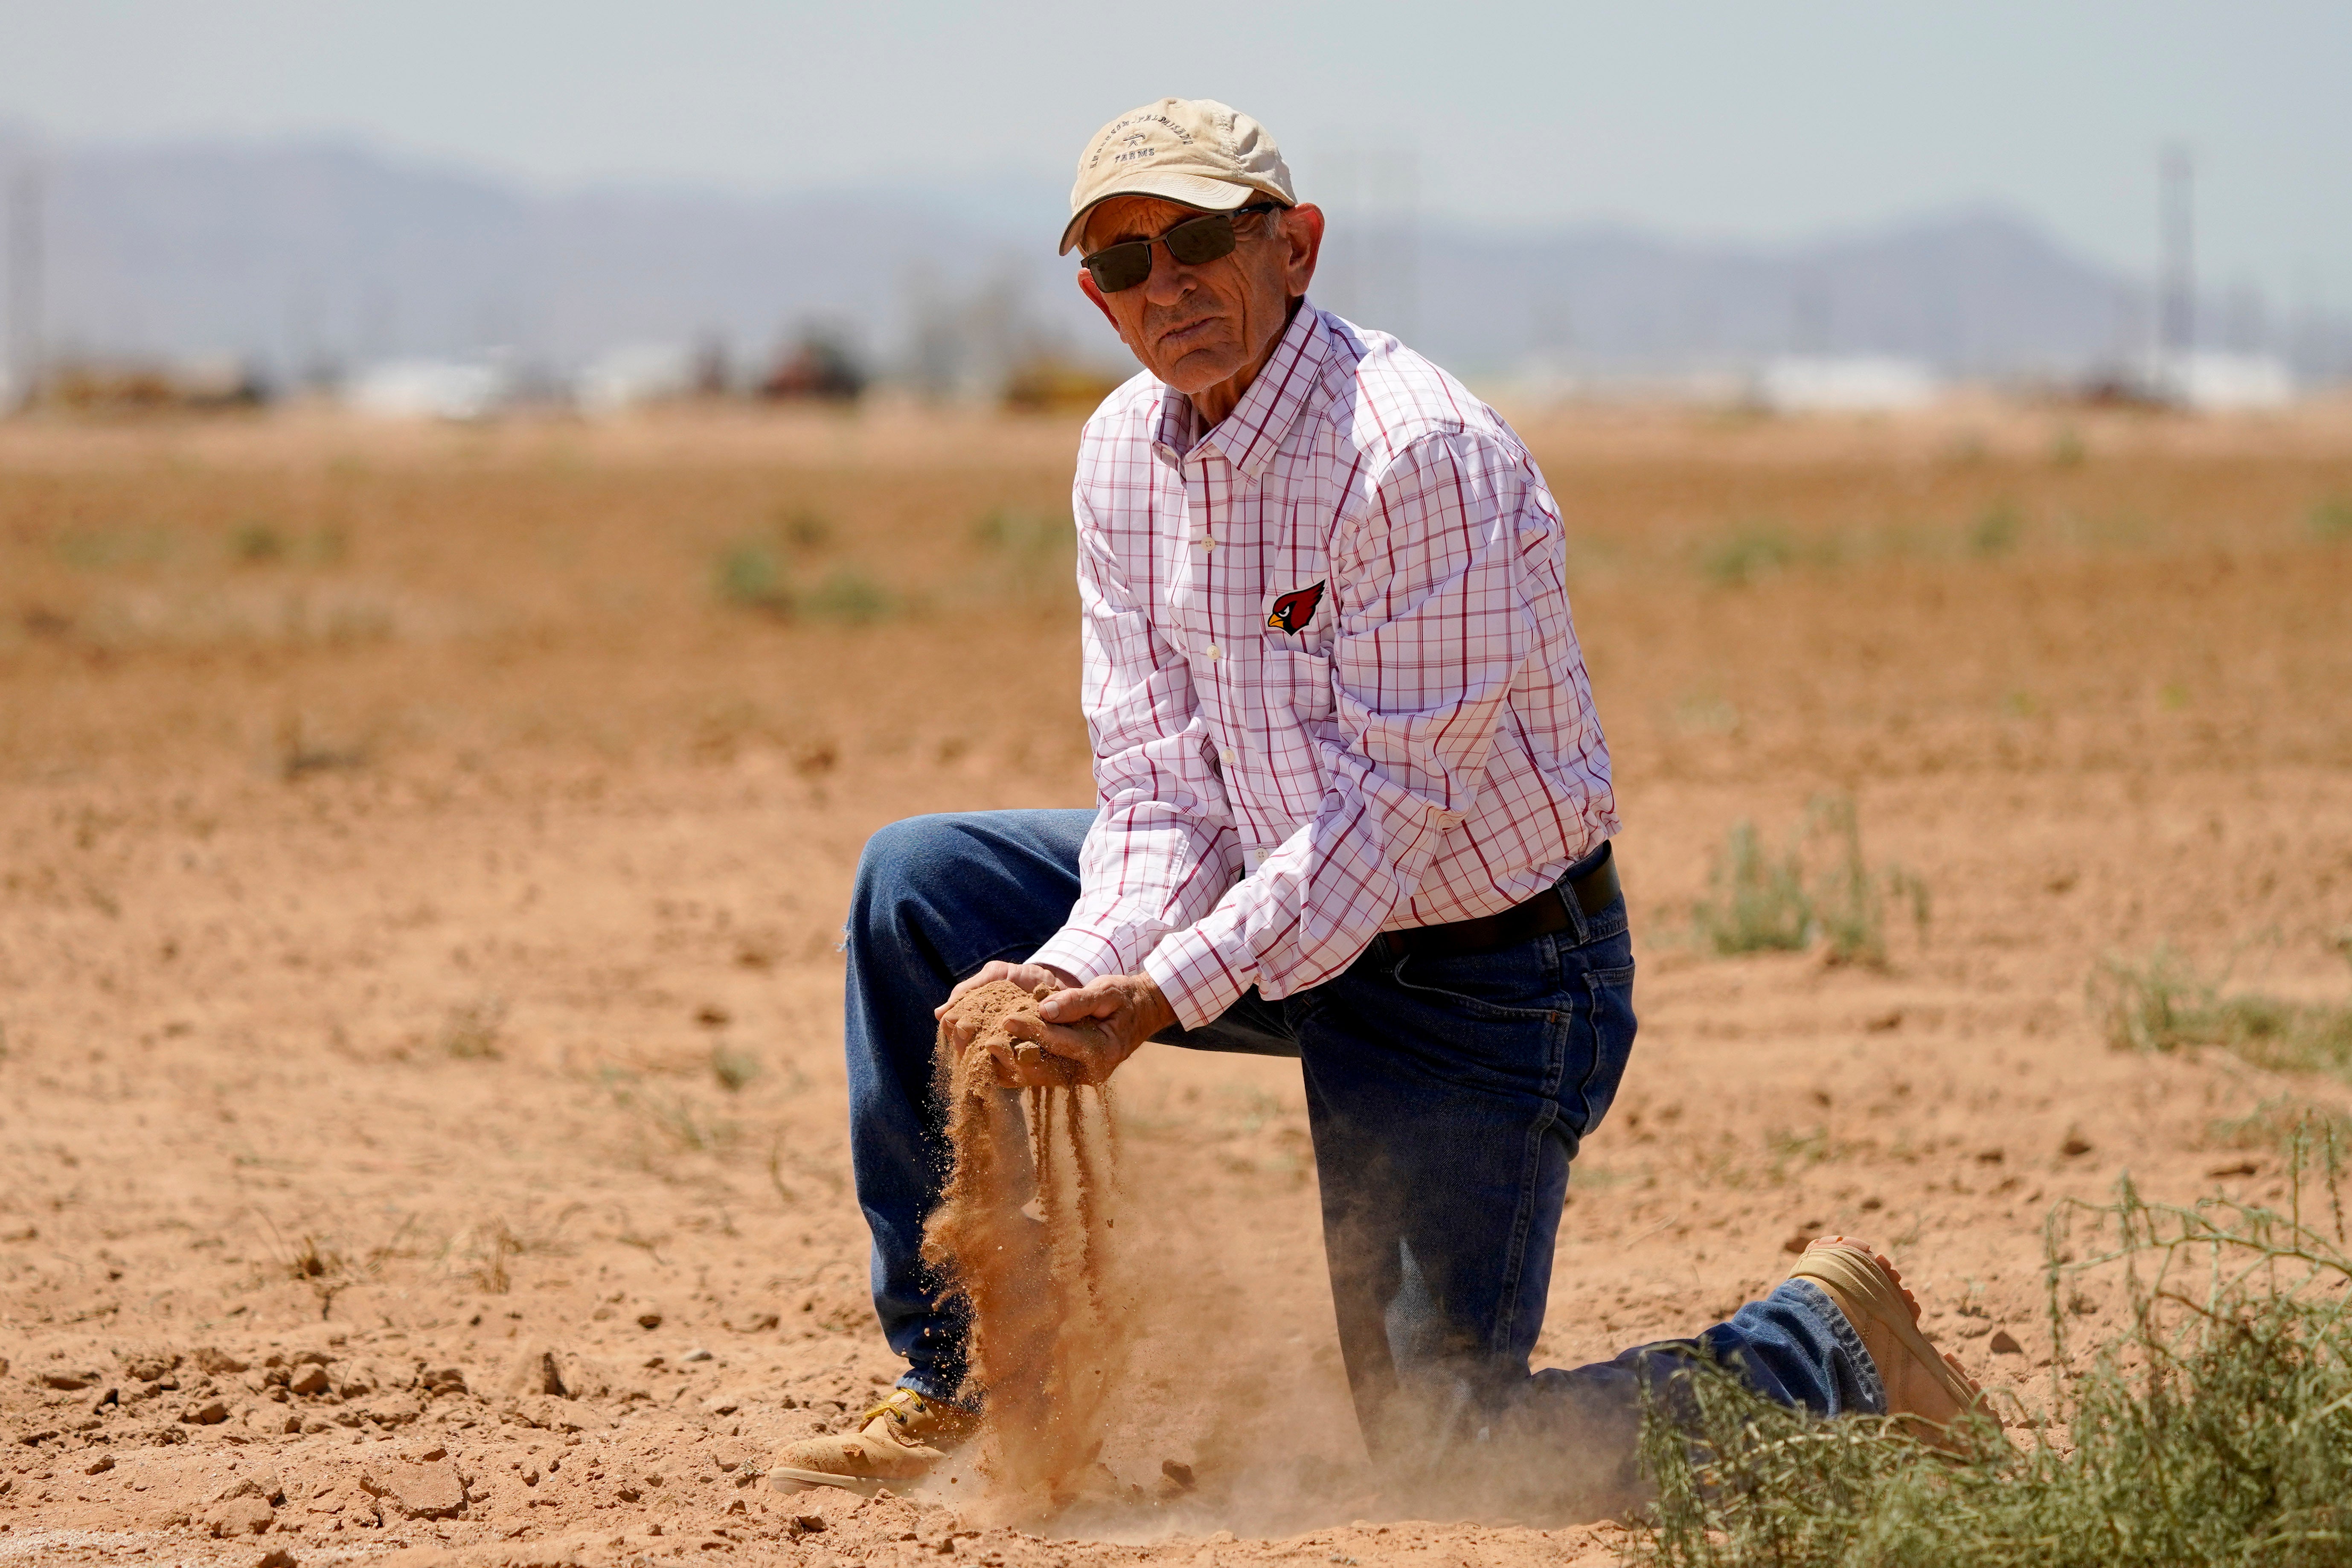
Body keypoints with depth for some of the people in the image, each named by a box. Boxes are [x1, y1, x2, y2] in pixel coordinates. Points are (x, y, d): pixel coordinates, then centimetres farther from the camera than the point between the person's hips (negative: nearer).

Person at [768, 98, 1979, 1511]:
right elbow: (1160, 784, -3)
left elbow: (1386, 802, -27)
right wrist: (1078, 970, -23)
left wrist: (1161, 996, -33)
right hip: (1277, 910, 8)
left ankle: (1827, 1345, 16)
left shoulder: (1419, 453, -26)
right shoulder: (1127, 454, -2)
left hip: (1485, 981, -8)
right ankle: (953, 1379, 7)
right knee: (920, 886, -2)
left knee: (1439, 1445, -7)